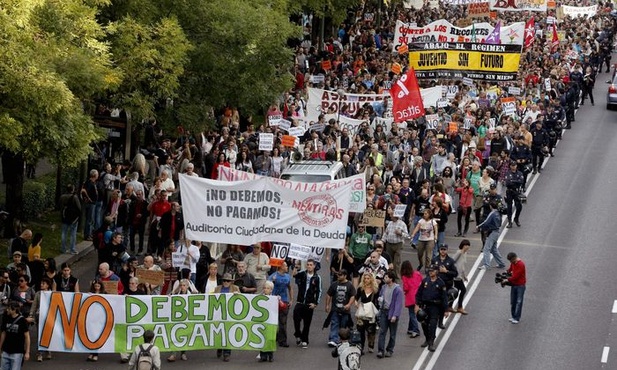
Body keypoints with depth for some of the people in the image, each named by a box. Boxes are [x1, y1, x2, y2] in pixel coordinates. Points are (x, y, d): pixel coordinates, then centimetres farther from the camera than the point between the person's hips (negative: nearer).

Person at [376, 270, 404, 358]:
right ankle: (380, 350, -5)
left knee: (392, 334, 9)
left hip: (392, 313, -5)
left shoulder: (398, 290, -14)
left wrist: (395, 315, -23)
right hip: (383, 312, 5)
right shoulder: (384, 287, 6)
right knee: (382, 332, -3)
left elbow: (398, 304, -17)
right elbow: (380, 296, 23)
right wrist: (380, 300, -1)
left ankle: (389, 350, 20)